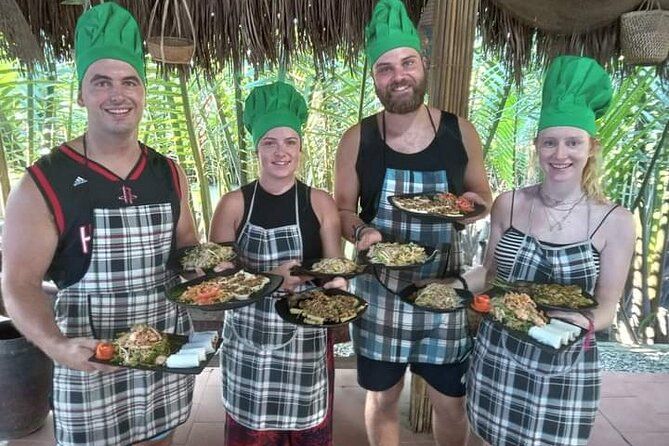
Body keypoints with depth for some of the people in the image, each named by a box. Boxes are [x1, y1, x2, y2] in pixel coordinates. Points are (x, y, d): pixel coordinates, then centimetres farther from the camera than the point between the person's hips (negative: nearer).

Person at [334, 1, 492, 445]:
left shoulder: (460, 131, -3)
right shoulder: (357, 139, -6)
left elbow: (483, 196, 9)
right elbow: (342, 208, 2)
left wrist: (473, 204, -14)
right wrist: (361, 232, -19)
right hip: (380, 292, 0)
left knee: (452, 402, 16)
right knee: (382, 398, 18)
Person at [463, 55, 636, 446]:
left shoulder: (615, 222, -10)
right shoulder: (508, 205, -5)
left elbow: (606, 308, -5)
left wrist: (582, 322, -25)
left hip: (566, 366, -2)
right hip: (497, 354, 2)